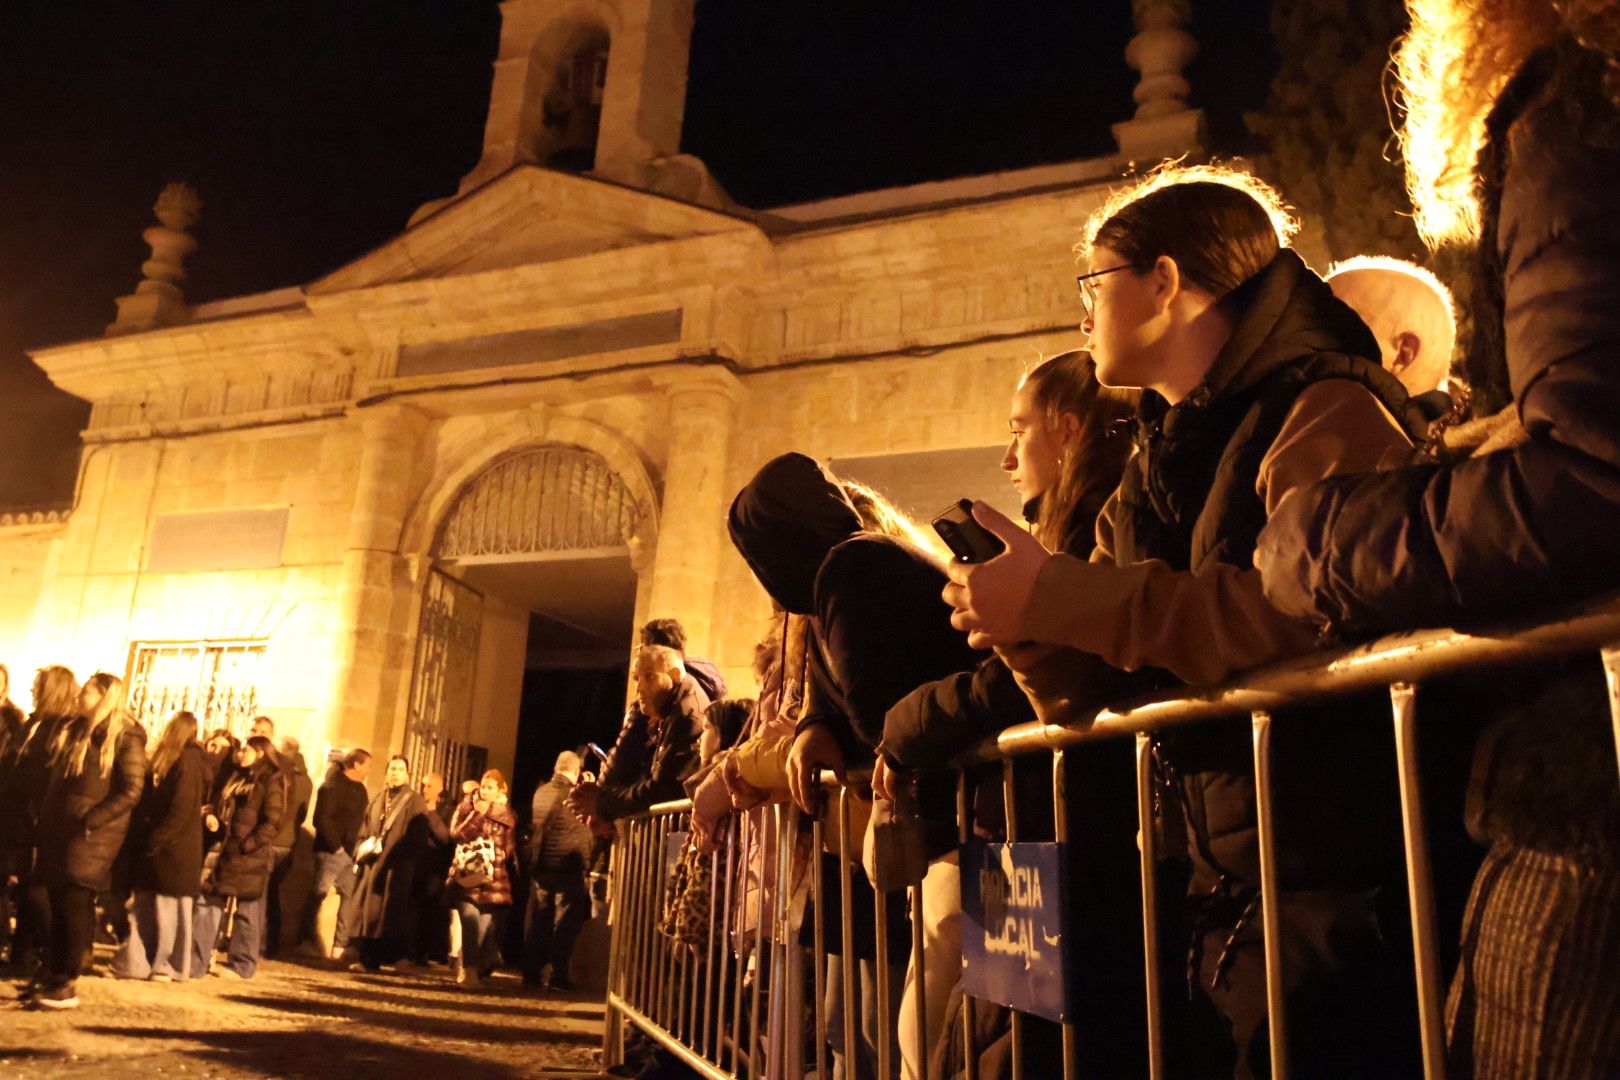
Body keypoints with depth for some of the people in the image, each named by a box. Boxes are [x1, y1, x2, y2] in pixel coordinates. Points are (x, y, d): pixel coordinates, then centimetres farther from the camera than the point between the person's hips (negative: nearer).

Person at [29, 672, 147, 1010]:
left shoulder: (125, 737, -9)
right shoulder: (73, 731, 15)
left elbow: (130, 792, -15)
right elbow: (55, 780, 21)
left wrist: (90, 821, -21)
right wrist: (44, 818, 12)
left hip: (91, 834, -7)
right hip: (59, 830, 7)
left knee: (74, 906, -5)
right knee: (58, 906, 10)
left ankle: (68, 985, 0)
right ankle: (53, 978, 17)